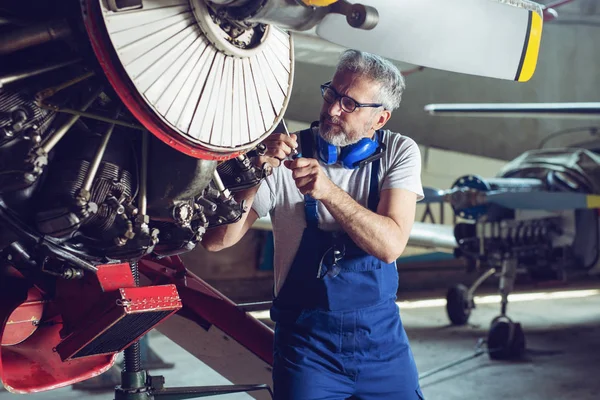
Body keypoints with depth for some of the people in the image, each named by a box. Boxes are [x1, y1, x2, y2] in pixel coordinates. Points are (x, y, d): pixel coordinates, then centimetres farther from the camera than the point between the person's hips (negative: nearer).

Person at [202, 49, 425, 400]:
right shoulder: (286, 155, -9)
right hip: (306, 339, -1)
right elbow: (217, 241, -13)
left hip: (381, 334, 2)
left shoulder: (399, 153, -5)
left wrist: (328, 191, -31)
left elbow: (390, 245, -19)